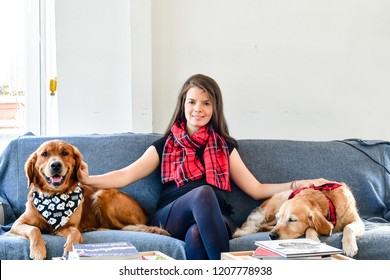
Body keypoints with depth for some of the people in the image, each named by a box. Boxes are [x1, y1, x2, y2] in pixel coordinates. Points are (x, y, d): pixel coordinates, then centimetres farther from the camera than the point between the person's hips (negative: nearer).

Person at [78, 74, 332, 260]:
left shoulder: (224, 146, 23)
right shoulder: (165, 145, 20)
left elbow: (256, 189, 21)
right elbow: (125, 175, 10)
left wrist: (299, 185, 10)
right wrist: (88, 180, -8)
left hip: (215, 220, 1)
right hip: (170, 220, -1)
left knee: (196, 235, -38)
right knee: (203, 192, -36)